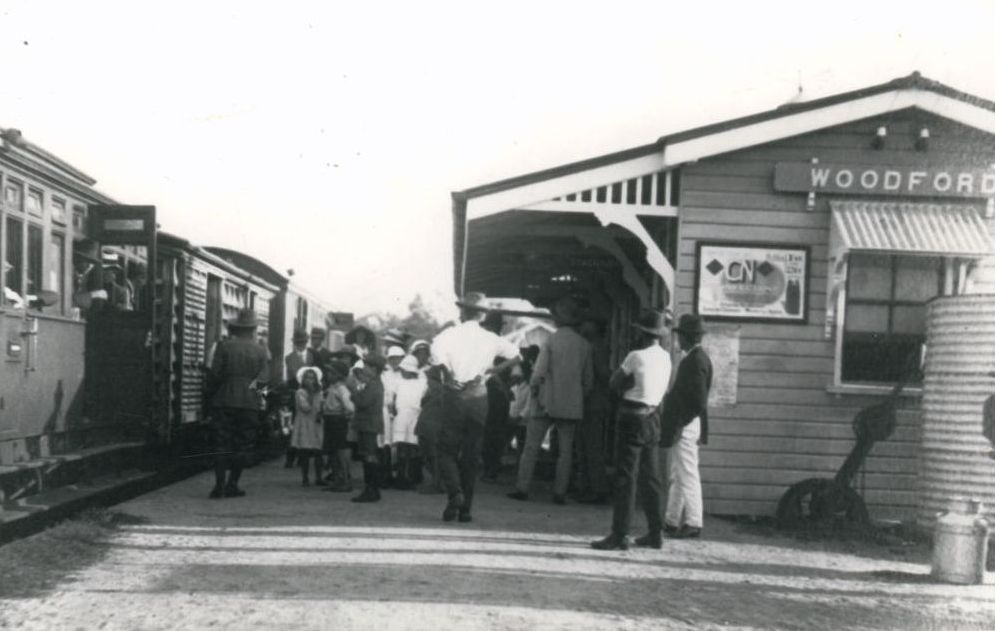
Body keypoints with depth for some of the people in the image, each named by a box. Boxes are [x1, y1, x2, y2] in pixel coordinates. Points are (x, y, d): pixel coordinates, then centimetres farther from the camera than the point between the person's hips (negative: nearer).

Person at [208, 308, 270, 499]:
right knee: (242, 444, 6)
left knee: (222, 443, 3)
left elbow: (215, 373, -4)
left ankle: (219, 484, -5)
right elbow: (264, 375, -6)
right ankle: (232, 485, 4)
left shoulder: (224, 346, -1)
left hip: (225, 399, 0)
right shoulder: (260, 350, 4)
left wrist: (214, 393, 10)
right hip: (249, 402, 1)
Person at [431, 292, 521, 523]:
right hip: (479, 397, 3)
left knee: (447, 450, 6)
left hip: (454, 394, -3)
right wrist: (491, 370, 9)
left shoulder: (451, 333, -3)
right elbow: (516, 355, 9)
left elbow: (436, 348, -24)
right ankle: (465, 508, 10)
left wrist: (448, 373, -15)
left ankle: (455, 492, -17)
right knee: (471, 454, 9)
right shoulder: (490, 339, 7)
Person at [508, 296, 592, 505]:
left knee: (531, 446, 5)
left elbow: (539, 371, -11)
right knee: (565, 450, 8)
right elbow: (588, 379, 7)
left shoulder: (552, 339, -9)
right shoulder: (584, 344, 2)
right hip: (572, 405, 3)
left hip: (548, 401, -3)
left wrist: (534, 388, 6)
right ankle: (560, 493, 6)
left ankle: (522, 488, 3)